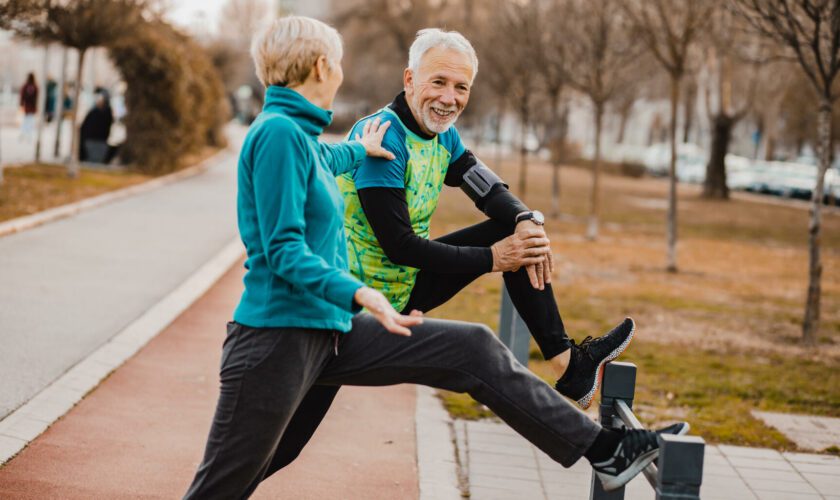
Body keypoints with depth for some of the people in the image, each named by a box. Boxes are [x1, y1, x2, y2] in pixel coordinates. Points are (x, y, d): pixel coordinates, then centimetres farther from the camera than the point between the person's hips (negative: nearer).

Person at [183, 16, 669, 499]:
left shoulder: (302, 135, 15)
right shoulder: (278, 132, -14)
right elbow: (284, 251, -22)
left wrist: (359, 150, 58)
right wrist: (358, 294, -33)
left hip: (334, 331, 10)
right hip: (278, 337, -10)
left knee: (474, 350, 4)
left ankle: (600, 449, 8)